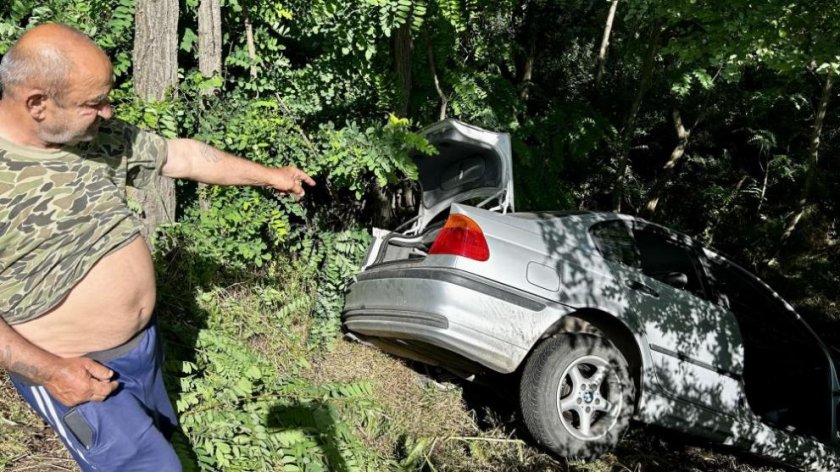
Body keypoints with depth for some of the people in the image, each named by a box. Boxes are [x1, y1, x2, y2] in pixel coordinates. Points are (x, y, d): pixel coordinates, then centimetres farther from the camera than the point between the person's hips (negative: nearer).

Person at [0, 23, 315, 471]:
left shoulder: (99, 135, -7)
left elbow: (180, 155, 6)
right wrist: (49, 370, -23)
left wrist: (268, 175, 11)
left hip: (143, 342, 7)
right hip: (73, 372, -7)